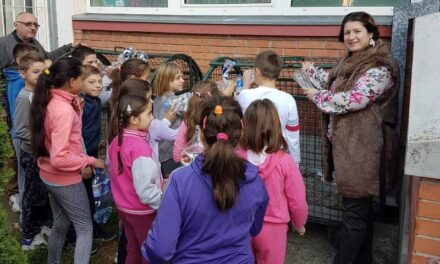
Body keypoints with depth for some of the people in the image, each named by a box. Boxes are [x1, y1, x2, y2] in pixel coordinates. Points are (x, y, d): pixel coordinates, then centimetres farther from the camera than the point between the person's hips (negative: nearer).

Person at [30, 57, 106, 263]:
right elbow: (59, 158, -30)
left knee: (60, 225, 24)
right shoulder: (64, 109, -27)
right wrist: (91, 161, -19)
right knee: (85, 229, 6)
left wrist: (76, 110, 0)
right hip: (65, 180, -9)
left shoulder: (48, 101, 0)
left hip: (49, 176, 9)